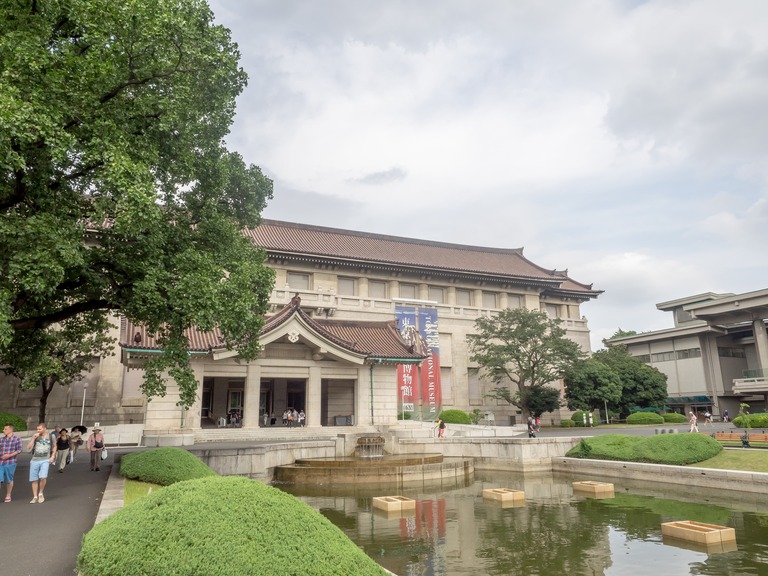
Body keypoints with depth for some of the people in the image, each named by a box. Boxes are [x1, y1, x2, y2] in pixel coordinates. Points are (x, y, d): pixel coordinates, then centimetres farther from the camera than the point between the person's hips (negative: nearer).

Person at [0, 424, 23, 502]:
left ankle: (8, 496, 20)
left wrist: (9, 455, -16)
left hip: (10, 462, -3)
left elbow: (19, 450, -6)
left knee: (9, 480, 7)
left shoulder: (17, 439, -1)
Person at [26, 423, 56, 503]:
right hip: (34, 460, 2)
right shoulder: (35, 436, 6)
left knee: (43, 477, -19)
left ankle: (41, 494, 3)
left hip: (45, 460, -2)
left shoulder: (51, 436, 5)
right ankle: (35, 497, 16)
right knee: (34, 480, 4)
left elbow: (54, 446, 15)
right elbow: (28, 447, 0)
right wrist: (33, 438, -10)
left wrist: (53, 456, 2)